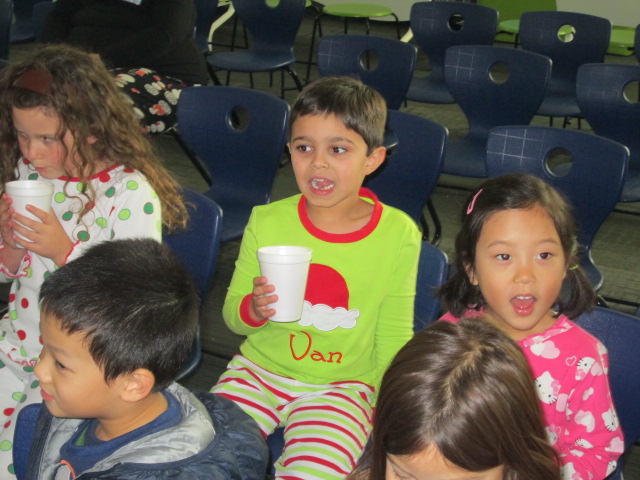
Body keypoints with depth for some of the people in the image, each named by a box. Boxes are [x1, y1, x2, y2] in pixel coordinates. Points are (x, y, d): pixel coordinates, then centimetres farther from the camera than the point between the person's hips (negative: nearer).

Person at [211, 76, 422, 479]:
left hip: (342, 387, -1)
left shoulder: (398, 235, -7)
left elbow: (394, 336, 3)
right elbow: (232, 315, 4)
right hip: (259, 371, 2)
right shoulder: (266, 222, -4)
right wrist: (253, 310, -18)